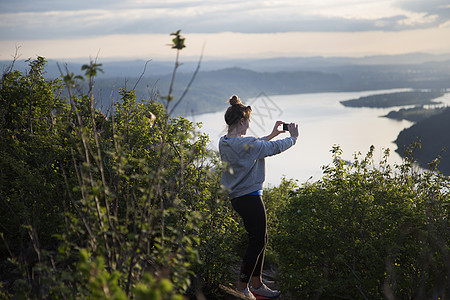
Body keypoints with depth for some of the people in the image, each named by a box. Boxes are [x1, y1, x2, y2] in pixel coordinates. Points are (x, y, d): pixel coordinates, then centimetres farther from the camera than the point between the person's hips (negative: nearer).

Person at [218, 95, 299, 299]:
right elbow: (275, 148, -9)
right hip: (250, 198, -9)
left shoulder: (224, 142, 6)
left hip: (237, 197, 10)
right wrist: (293, 137, 10)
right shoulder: (245, 143, -20)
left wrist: (271, 135, 28)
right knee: (257, 242, 1)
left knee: (259, 240, 18)